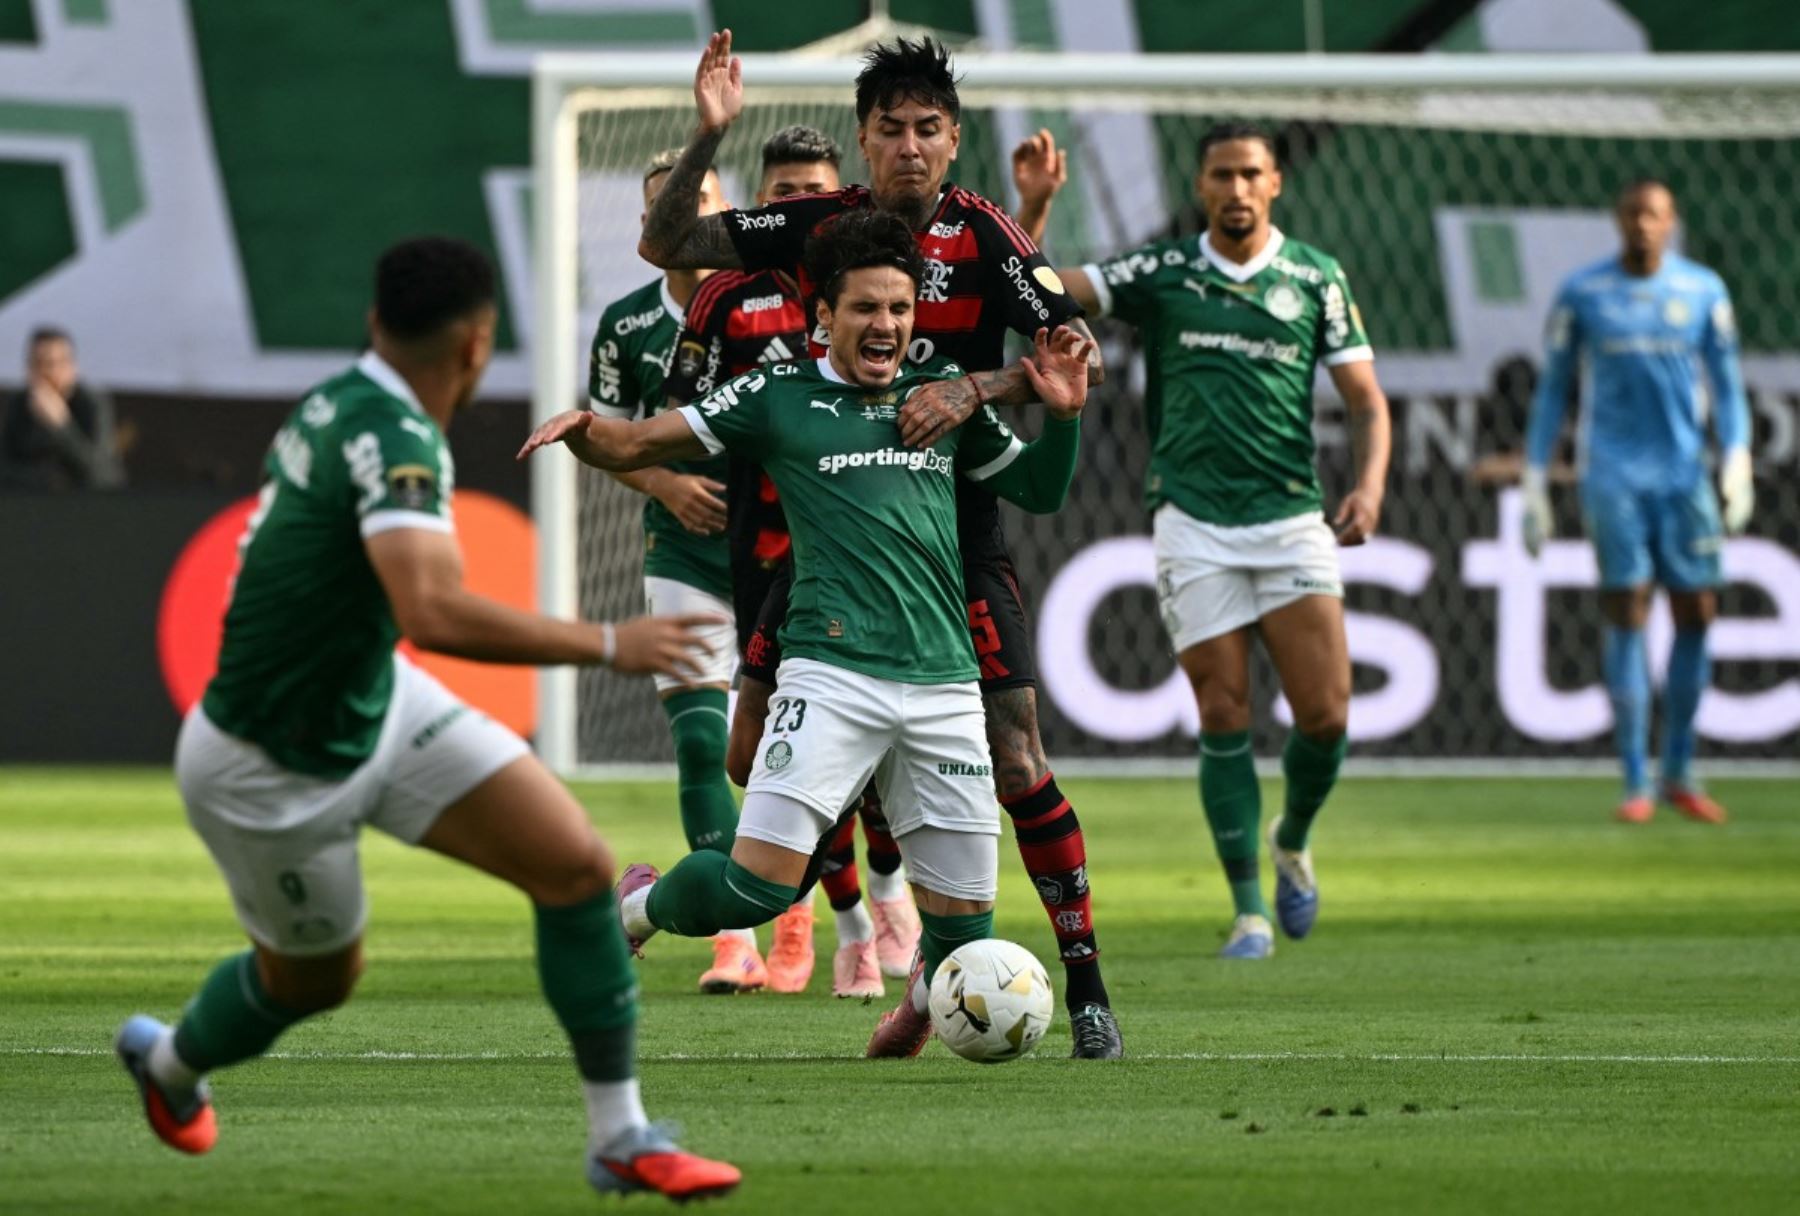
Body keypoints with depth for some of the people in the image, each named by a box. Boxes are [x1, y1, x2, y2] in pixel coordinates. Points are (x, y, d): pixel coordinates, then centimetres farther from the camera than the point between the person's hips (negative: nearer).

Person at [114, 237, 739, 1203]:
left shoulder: (342, 405, -5)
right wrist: (606, 644, -40)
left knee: (574, 863, -6)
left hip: (374, 701, 8)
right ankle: (169, 1060, 51)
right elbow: (436, 614, -47)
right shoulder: (390, 439, -33)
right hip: (275, 774, -8)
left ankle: (620, 1139, 3)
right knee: (317, 977, 17)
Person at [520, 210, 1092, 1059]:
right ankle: (635, 908, 15)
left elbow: (1040, 492, 26)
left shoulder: (946, 394, 16)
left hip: (945, 683, 3)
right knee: (759, 884, -18)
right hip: (832, 673, -3)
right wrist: (583, 429, -14)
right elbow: (634, 447, 8)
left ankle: (923, 999, 39)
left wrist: (1063, 414, 8)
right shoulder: (779, 398, 6)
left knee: (962, 924, 2)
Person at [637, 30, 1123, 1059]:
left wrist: (976, 388, -27)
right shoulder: (817, 226, 1)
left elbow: (1083, 355, -14)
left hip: (957, 524, -3)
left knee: (1016, 760, -10)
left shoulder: (984, 235, -8)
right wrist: (709, 134, -14)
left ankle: (1086, 980, -4)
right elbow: (665, 244, -1)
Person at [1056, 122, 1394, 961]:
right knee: (1223, 718, -5)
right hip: (1194, 522, 0)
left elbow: (1365, 397, 7)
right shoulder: (1160, 272, 4)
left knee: (1325, 716, -7)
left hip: (1291, 517, 0)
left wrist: (1370, 484, -10)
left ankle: (1292, 841, 24)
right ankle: (1249, 908, 5)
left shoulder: (1316, 279, 6)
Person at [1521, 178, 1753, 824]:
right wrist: (1535, 485, 5)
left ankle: (1679, 773, 15)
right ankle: (1636, 784, -4)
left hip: (1684, 473, 2)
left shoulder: (1704, 291, 6)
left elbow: (1727, 384, 8)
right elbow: (1552, 389, 8)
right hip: (1613, 473, -2)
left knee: (1696, 616, 0)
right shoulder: (1582, 293, 3)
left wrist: (1737, 462, -7)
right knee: (1627, 618, -7)